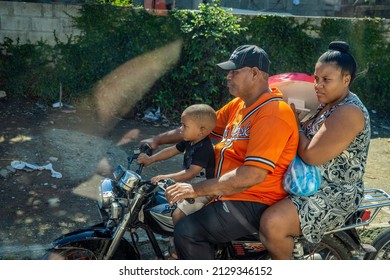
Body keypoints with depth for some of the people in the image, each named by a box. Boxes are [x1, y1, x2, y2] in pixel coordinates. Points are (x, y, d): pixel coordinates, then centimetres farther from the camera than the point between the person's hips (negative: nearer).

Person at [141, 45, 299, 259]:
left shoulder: (273, 113, -21)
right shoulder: (239, 104, 10)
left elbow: (254, 175, -29)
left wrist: (196, 190, -30)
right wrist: (158, 139, 8)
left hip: (254, 204, -10)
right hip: (229, 193, 10)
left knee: (186, 232, -22)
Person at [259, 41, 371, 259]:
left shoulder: (349, 112, -22)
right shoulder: (328, 104, 10)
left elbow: (312, 156, -28)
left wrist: (296, 124, -13)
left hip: (335, 195, -10)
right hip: (311, 183, 10)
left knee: (272, 223, -28)